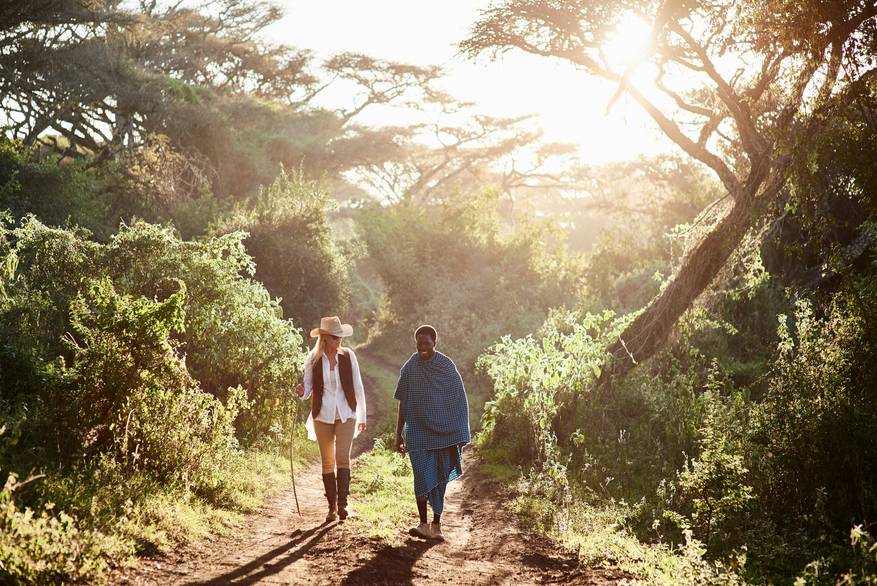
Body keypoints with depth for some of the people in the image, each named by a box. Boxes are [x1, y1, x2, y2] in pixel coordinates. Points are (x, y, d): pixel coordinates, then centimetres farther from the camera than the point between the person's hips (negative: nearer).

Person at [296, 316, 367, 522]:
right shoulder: (313, 360, 1)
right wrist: (302, 392, -18)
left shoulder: (348, 356, 2)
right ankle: (332, 507, 11)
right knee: (327, 462, 3)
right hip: (322, 416, 1)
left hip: (346, 414, -1)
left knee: (343, 456, -16)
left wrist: (362, 417, 8)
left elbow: (358, 387, 8)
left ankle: (343, 503, -17)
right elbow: (308, 387, 7)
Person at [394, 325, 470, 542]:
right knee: (422, 475, -12)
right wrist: (399, 433, 7)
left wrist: (460, 434, -1)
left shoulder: (446, 366, -2)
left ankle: (436, 525, 16)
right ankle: (423, 524, -7)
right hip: (418, 431, 0)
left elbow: (459, 401, 2)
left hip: (443, 431, 0)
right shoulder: (410, 368, 1)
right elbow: (403, 403, 8)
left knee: (439, 477, 5)